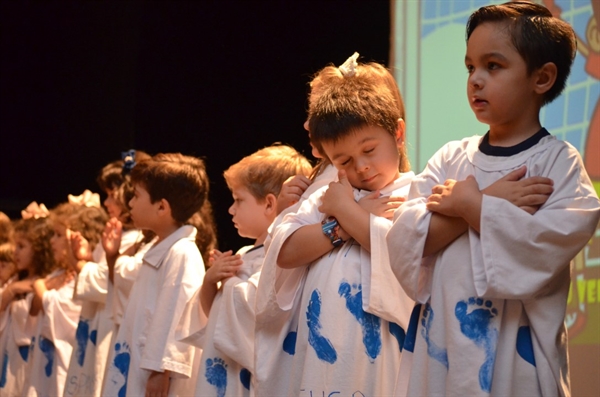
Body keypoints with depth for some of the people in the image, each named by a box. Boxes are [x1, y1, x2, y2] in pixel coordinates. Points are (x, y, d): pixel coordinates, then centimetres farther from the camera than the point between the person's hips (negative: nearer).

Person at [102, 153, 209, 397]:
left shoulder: (183, 254, -16)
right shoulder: (159, 251, 17)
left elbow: (178, 316, -22)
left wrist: (161, 370, -24)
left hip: (157, 377, -11)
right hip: (136, 372, 11)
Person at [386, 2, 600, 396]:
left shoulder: (559, 163, -4)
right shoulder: (450, 159, 8)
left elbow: (546, 248, -20)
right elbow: (404, 243, -4)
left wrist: (468, 205, -9)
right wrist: (488, 204, -15)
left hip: (512, 354, -4)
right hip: (438, 348, 4)